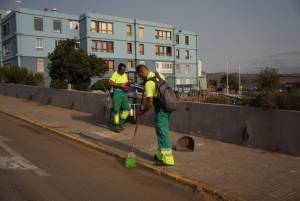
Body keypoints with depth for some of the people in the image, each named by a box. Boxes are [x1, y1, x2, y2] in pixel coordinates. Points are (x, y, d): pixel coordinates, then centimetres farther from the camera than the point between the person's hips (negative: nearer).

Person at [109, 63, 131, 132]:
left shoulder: (125, 75, 12)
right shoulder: (115, 74, -6)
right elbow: (111, 83, -18)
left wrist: (127, 86, 0)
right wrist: (120, 85, -21)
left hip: (124, 94, 6)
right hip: (117, 95, -6)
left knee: (127, 108, 1)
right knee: (116, 110, -2)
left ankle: (120, 122, 18)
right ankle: (116, 126, 8)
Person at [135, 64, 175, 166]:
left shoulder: (149, 83, -16)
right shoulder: (160, 75, 7)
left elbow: (150, 103, -17)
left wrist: (142, 112, -1)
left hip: (162, 108, -9)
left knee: (162, 131, -4)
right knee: (162, 130, 16)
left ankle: (167, 159, 0)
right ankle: (160, 154, 24)